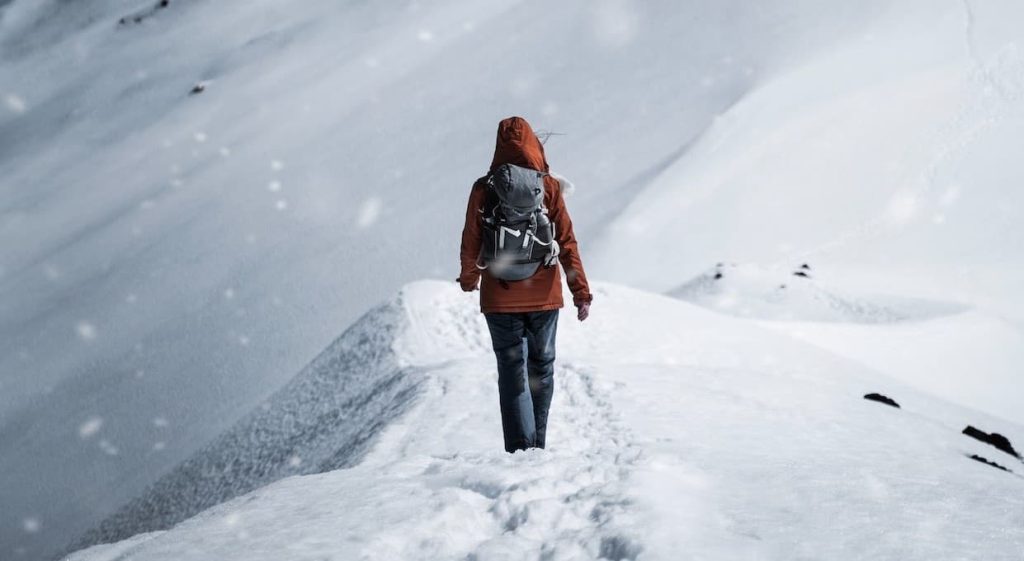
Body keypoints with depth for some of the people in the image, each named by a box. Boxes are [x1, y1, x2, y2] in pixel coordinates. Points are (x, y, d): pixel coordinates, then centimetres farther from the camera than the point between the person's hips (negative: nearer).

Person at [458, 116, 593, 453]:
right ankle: (537, 446, 24)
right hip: (543, 296, 1)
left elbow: (471, 241, 1)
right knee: (541, 368, 16)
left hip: (499, 298, -1)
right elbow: (567, 242, -8)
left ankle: (520, 449, -6)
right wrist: (581, 292, -5)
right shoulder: (549, 186, -5)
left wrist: (469, 280, 20)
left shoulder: (484, 189, -5)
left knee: (512, 372, 3)